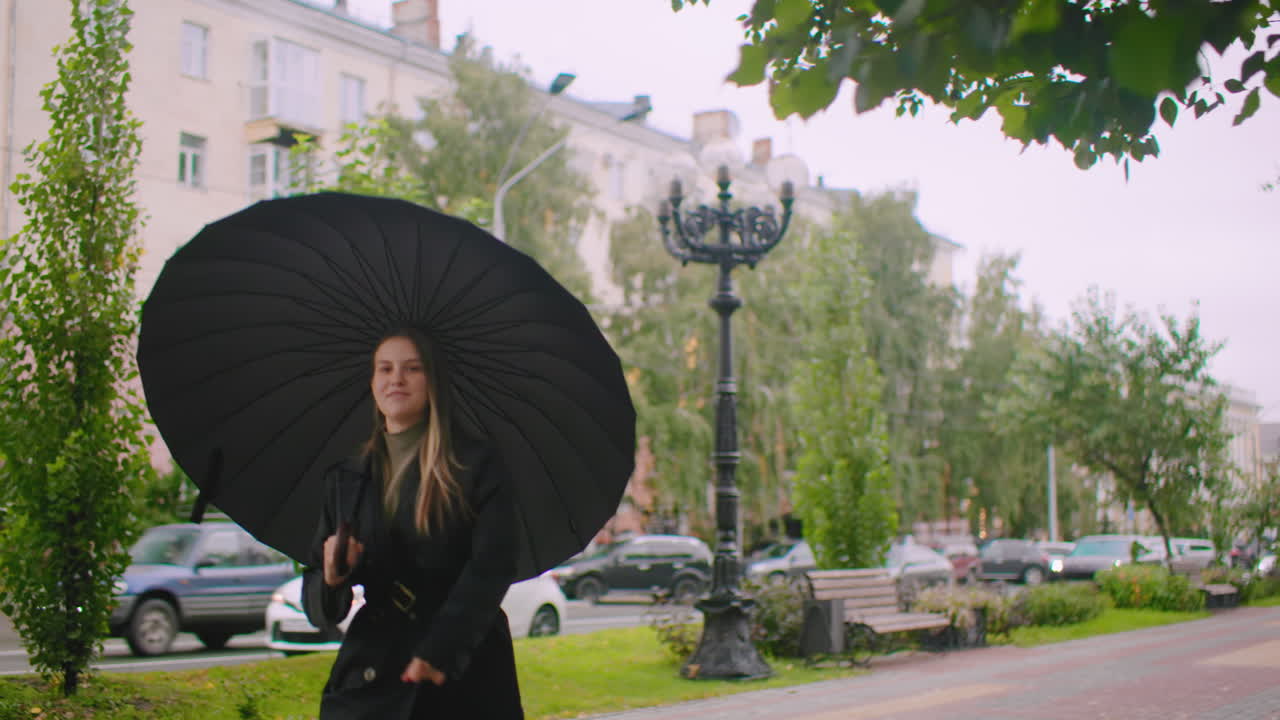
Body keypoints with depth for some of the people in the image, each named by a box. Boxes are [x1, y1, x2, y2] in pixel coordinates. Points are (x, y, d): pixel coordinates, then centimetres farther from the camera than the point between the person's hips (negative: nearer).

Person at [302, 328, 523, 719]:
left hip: (465, 677, -3)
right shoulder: (345, 478, 12)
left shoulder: (478, 465, 1)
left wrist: (441, 651, -20)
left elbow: (492, 565, -10)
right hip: (370, 676, 3)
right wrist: (332, 579, -10)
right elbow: (318, 608, 13)